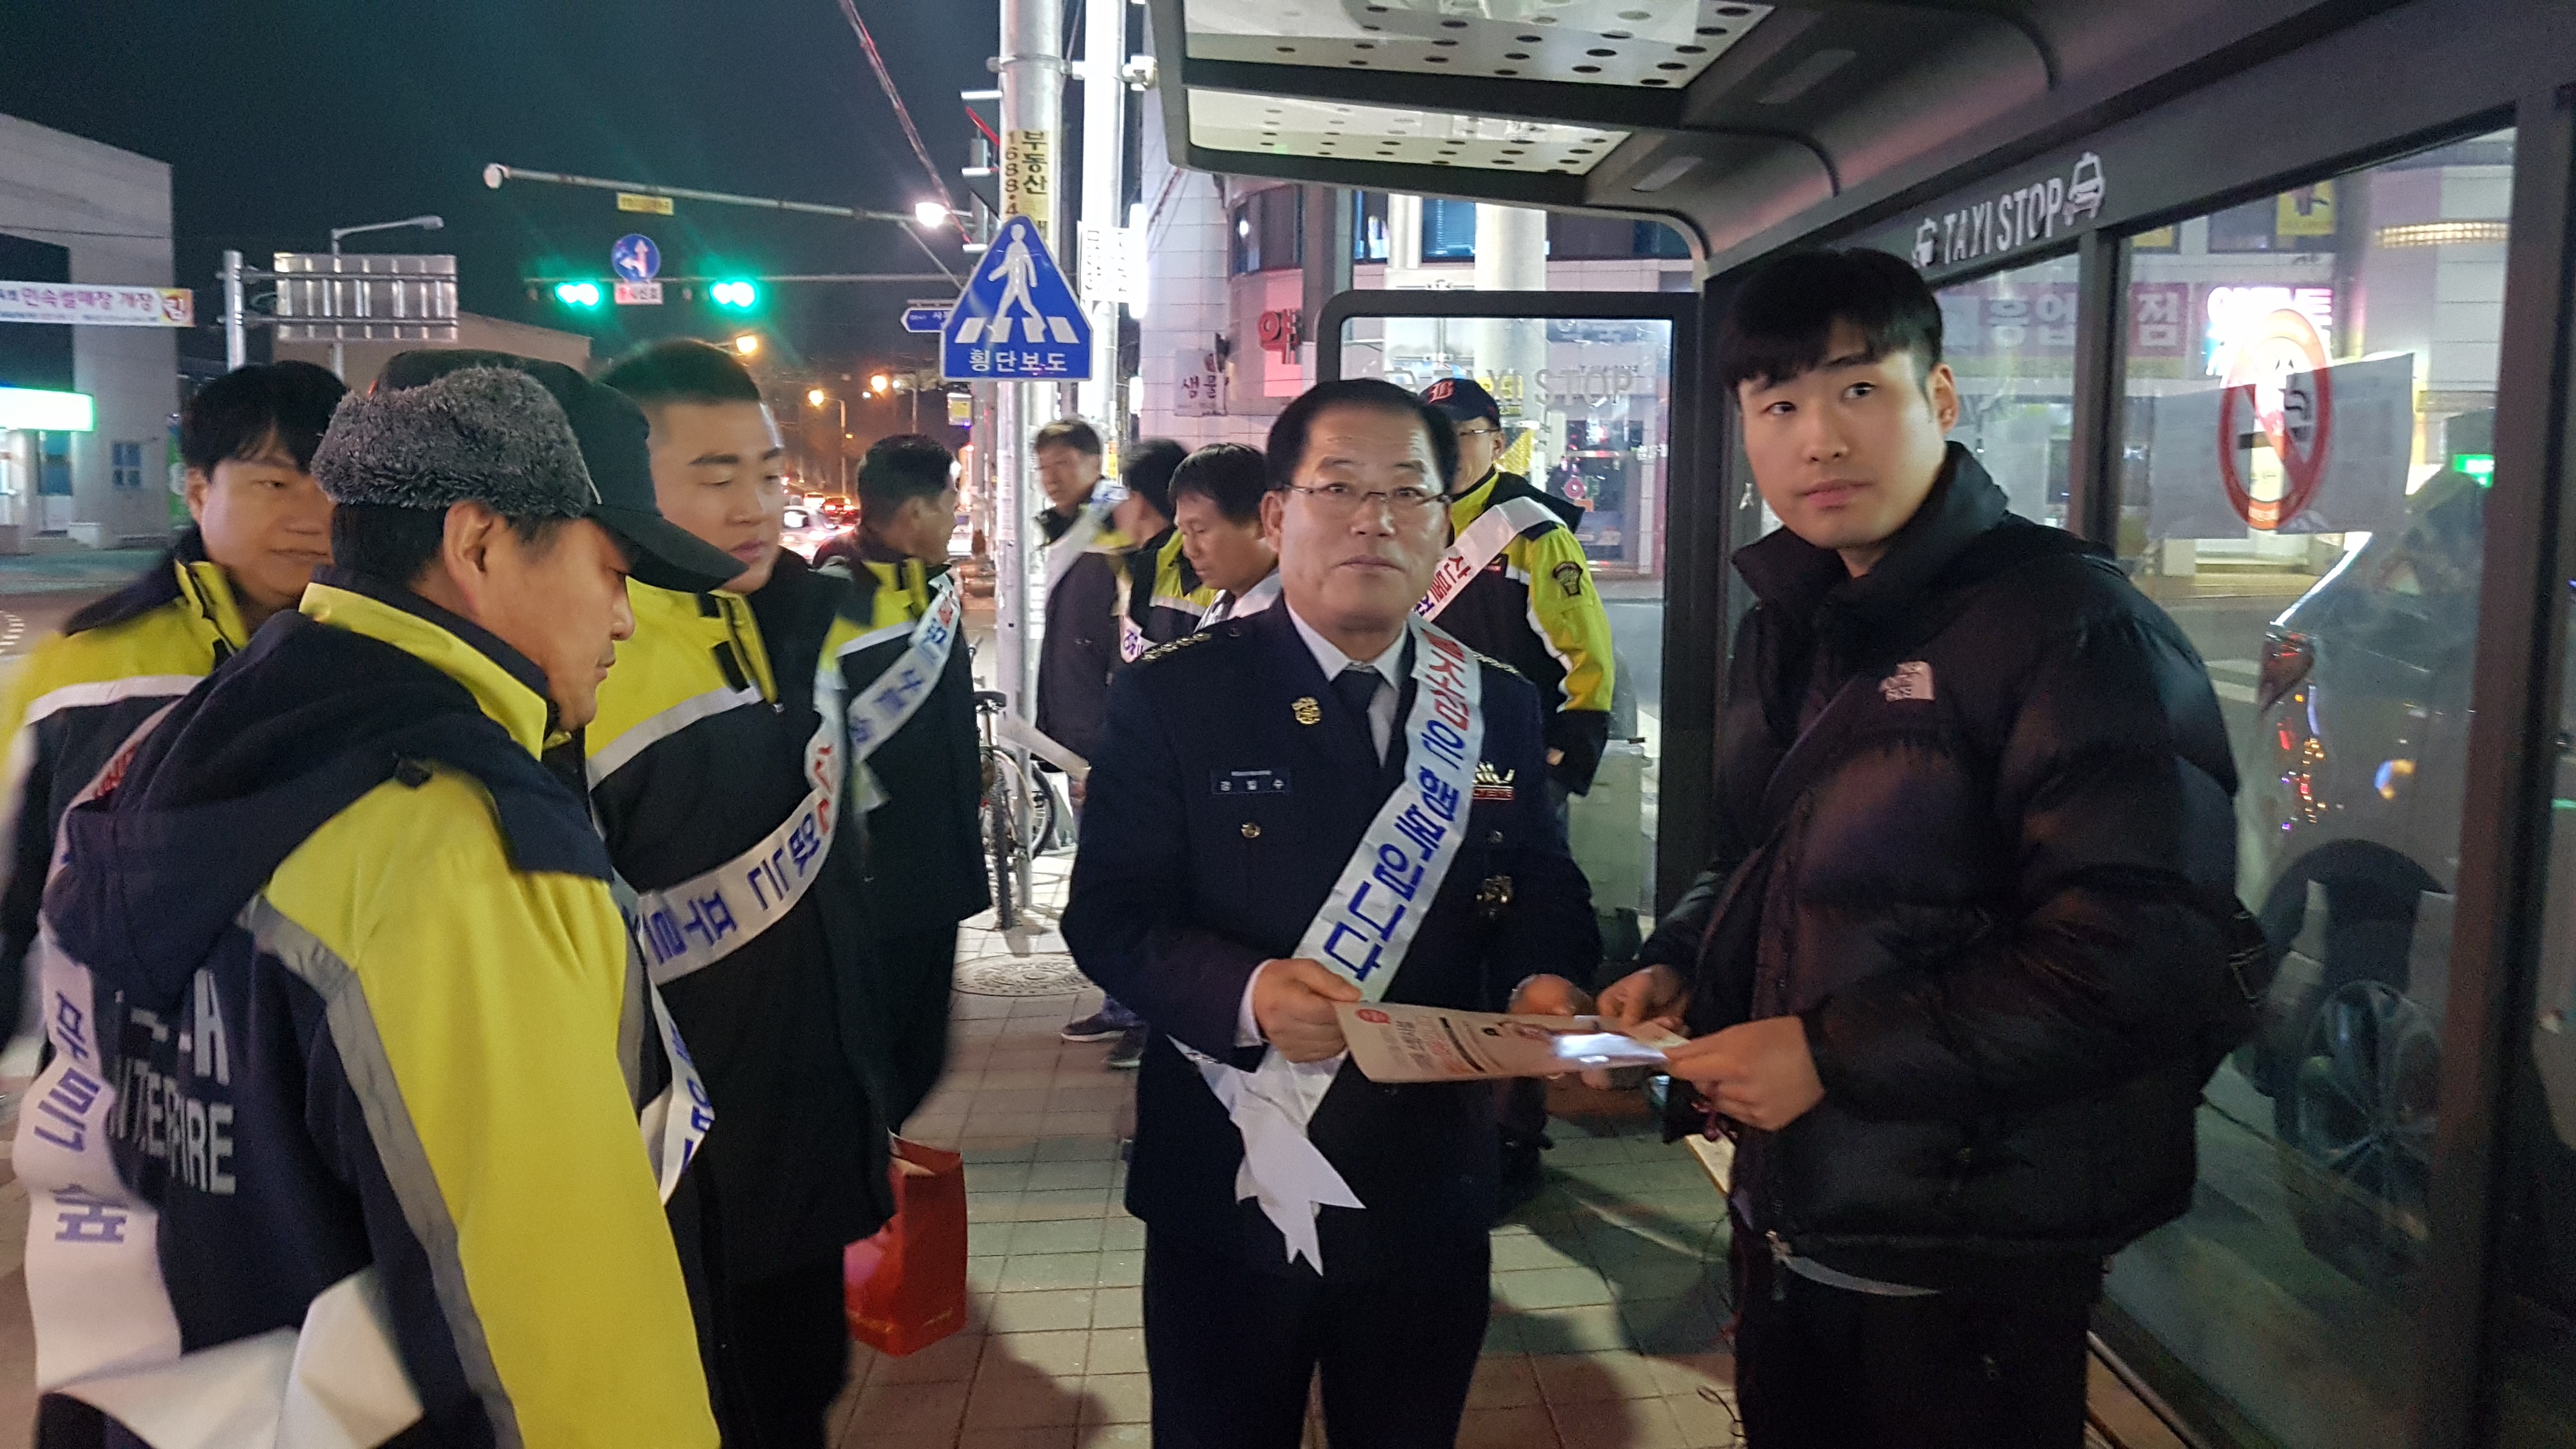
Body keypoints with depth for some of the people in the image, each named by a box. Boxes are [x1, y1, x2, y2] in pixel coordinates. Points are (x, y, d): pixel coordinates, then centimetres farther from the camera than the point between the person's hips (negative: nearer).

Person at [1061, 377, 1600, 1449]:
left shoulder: (1501, 709, 2)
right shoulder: (1174, 695, -8)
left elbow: (1546, 891, 8)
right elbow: (1108, 916, -10)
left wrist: (1542, 980, -15)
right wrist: (1248, 991, -28)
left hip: (1428, 1192, 3)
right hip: (1230, 1193, -2)